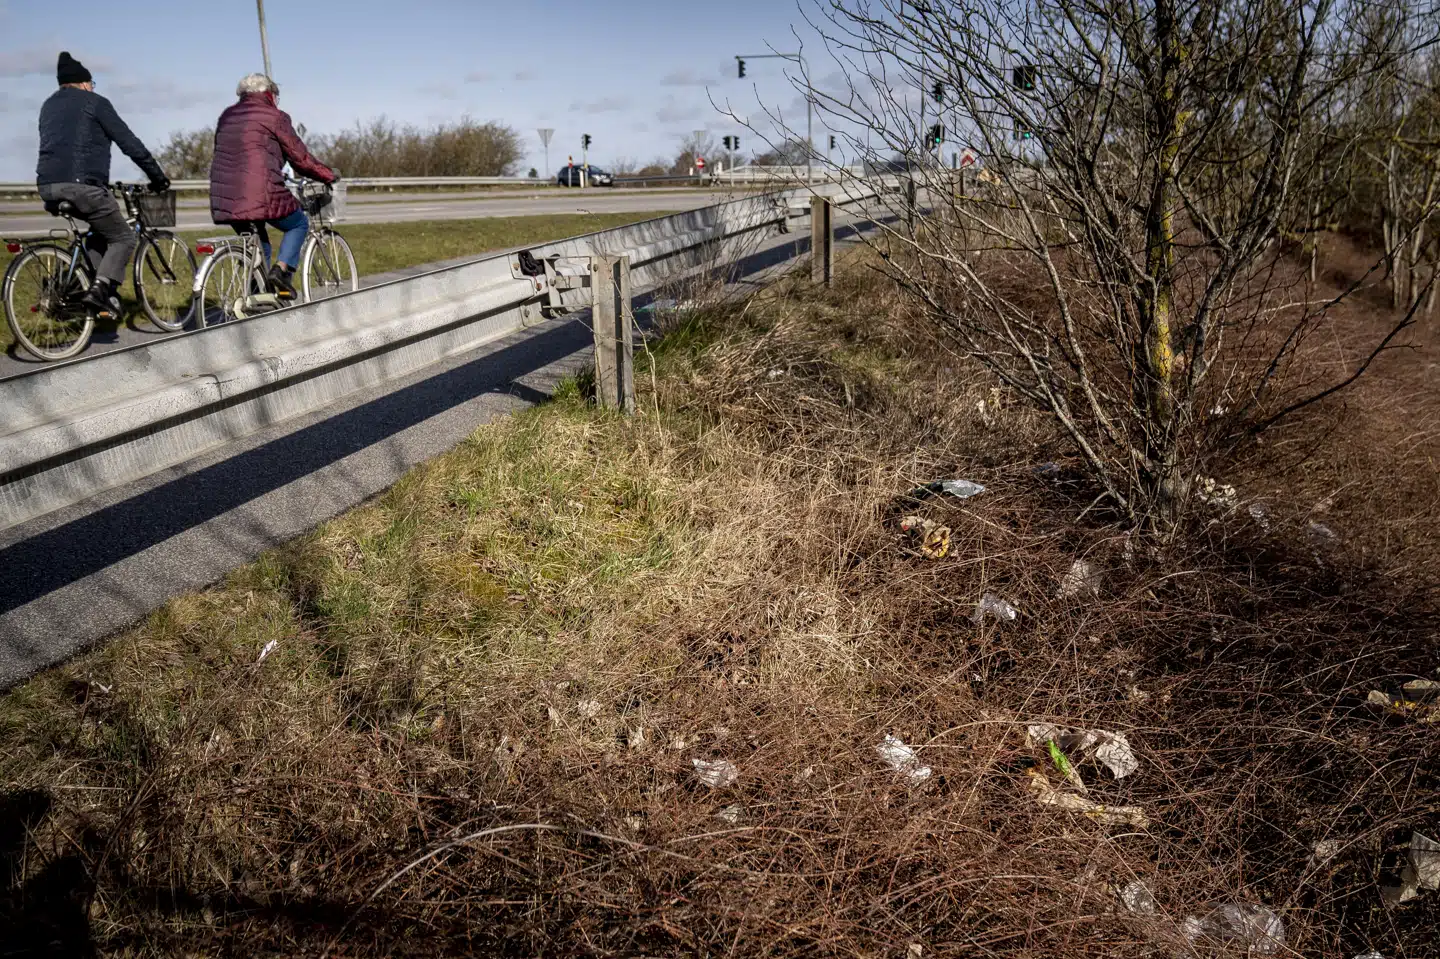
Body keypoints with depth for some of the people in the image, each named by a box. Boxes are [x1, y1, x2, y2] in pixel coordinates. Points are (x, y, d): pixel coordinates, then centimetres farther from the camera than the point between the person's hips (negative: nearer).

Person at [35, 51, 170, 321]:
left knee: (100, 230, 25)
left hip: (47, 187, 7)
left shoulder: (48, 106, 25)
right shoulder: (94, 102, 4)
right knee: (124, 237, 5)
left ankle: (100, 289, 9)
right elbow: (129, 142, 0)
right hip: (81, 185, -7)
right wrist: (158, 176, 6)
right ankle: (100, 289, -17)